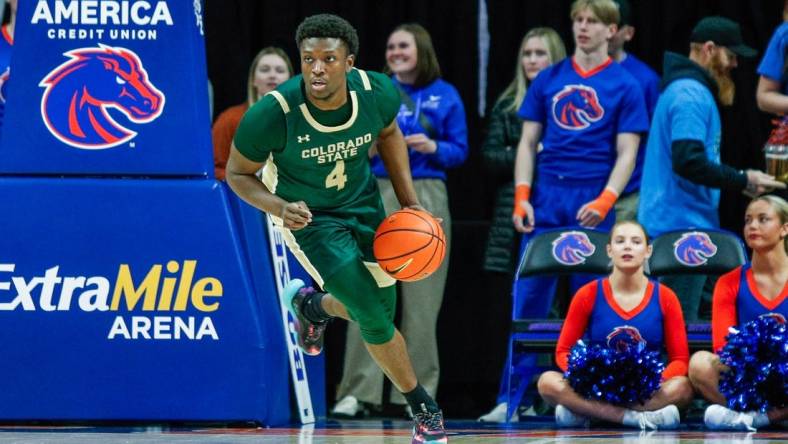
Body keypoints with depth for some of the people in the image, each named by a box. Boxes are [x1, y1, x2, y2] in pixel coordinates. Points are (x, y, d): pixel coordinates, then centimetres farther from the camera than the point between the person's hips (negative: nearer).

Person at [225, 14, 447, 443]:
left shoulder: (377, 93, -22)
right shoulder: (272, 114, -33)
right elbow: (237, 173, -15)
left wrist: (409, 201, -1)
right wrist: (279, 208, -32)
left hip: (363, 203, 4)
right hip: (309, 215, -4)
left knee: (382, 308, 16)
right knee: (374, 319, -10)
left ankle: (310, 304, 48)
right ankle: (423, 408, 13)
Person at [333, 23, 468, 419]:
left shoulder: (445, 96, 8)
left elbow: (459, 151, 7)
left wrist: (434, 148, -12)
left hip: (427, 197, 0)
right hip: (380, 194, 0)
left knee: (421, 298, 2)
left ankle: (417, 393, 7)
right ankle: (358, 390, -7)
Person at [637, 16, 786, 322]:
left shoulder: (686, 89, 19)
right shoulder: (691, 96, -14)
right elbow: (688, 162, -24)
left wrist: (739, 179, 16)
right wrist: (743, 181, -16)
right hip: (681, 227, -11)